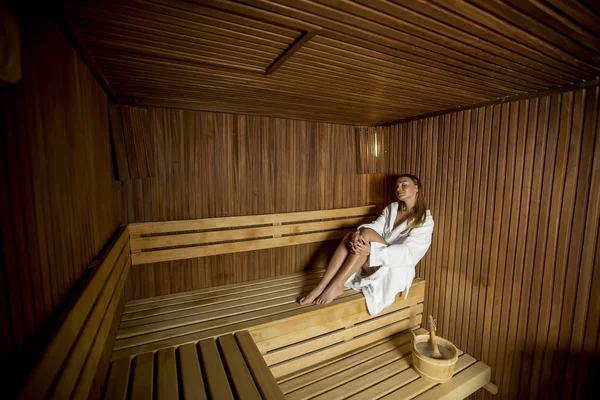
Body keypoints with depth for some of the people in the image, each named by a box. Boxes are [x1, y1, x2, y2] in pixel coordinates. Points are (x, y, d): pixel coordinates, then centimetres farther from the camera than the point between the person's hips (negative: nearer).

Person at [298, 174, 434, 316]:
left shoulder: (425, 220, -5)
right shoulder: (392, 208, 13)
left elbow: (407, 253, -19)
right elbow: (375, 226, -4)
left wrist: (371, 251, -34)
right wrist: (358, 233, -28)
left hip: (396, 271, -5)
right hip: (376, 265, 6)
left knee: (367, 233, -29)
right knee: (349, 236, -22)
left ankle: (336, 286, -29)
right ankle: (320, 288, -28)